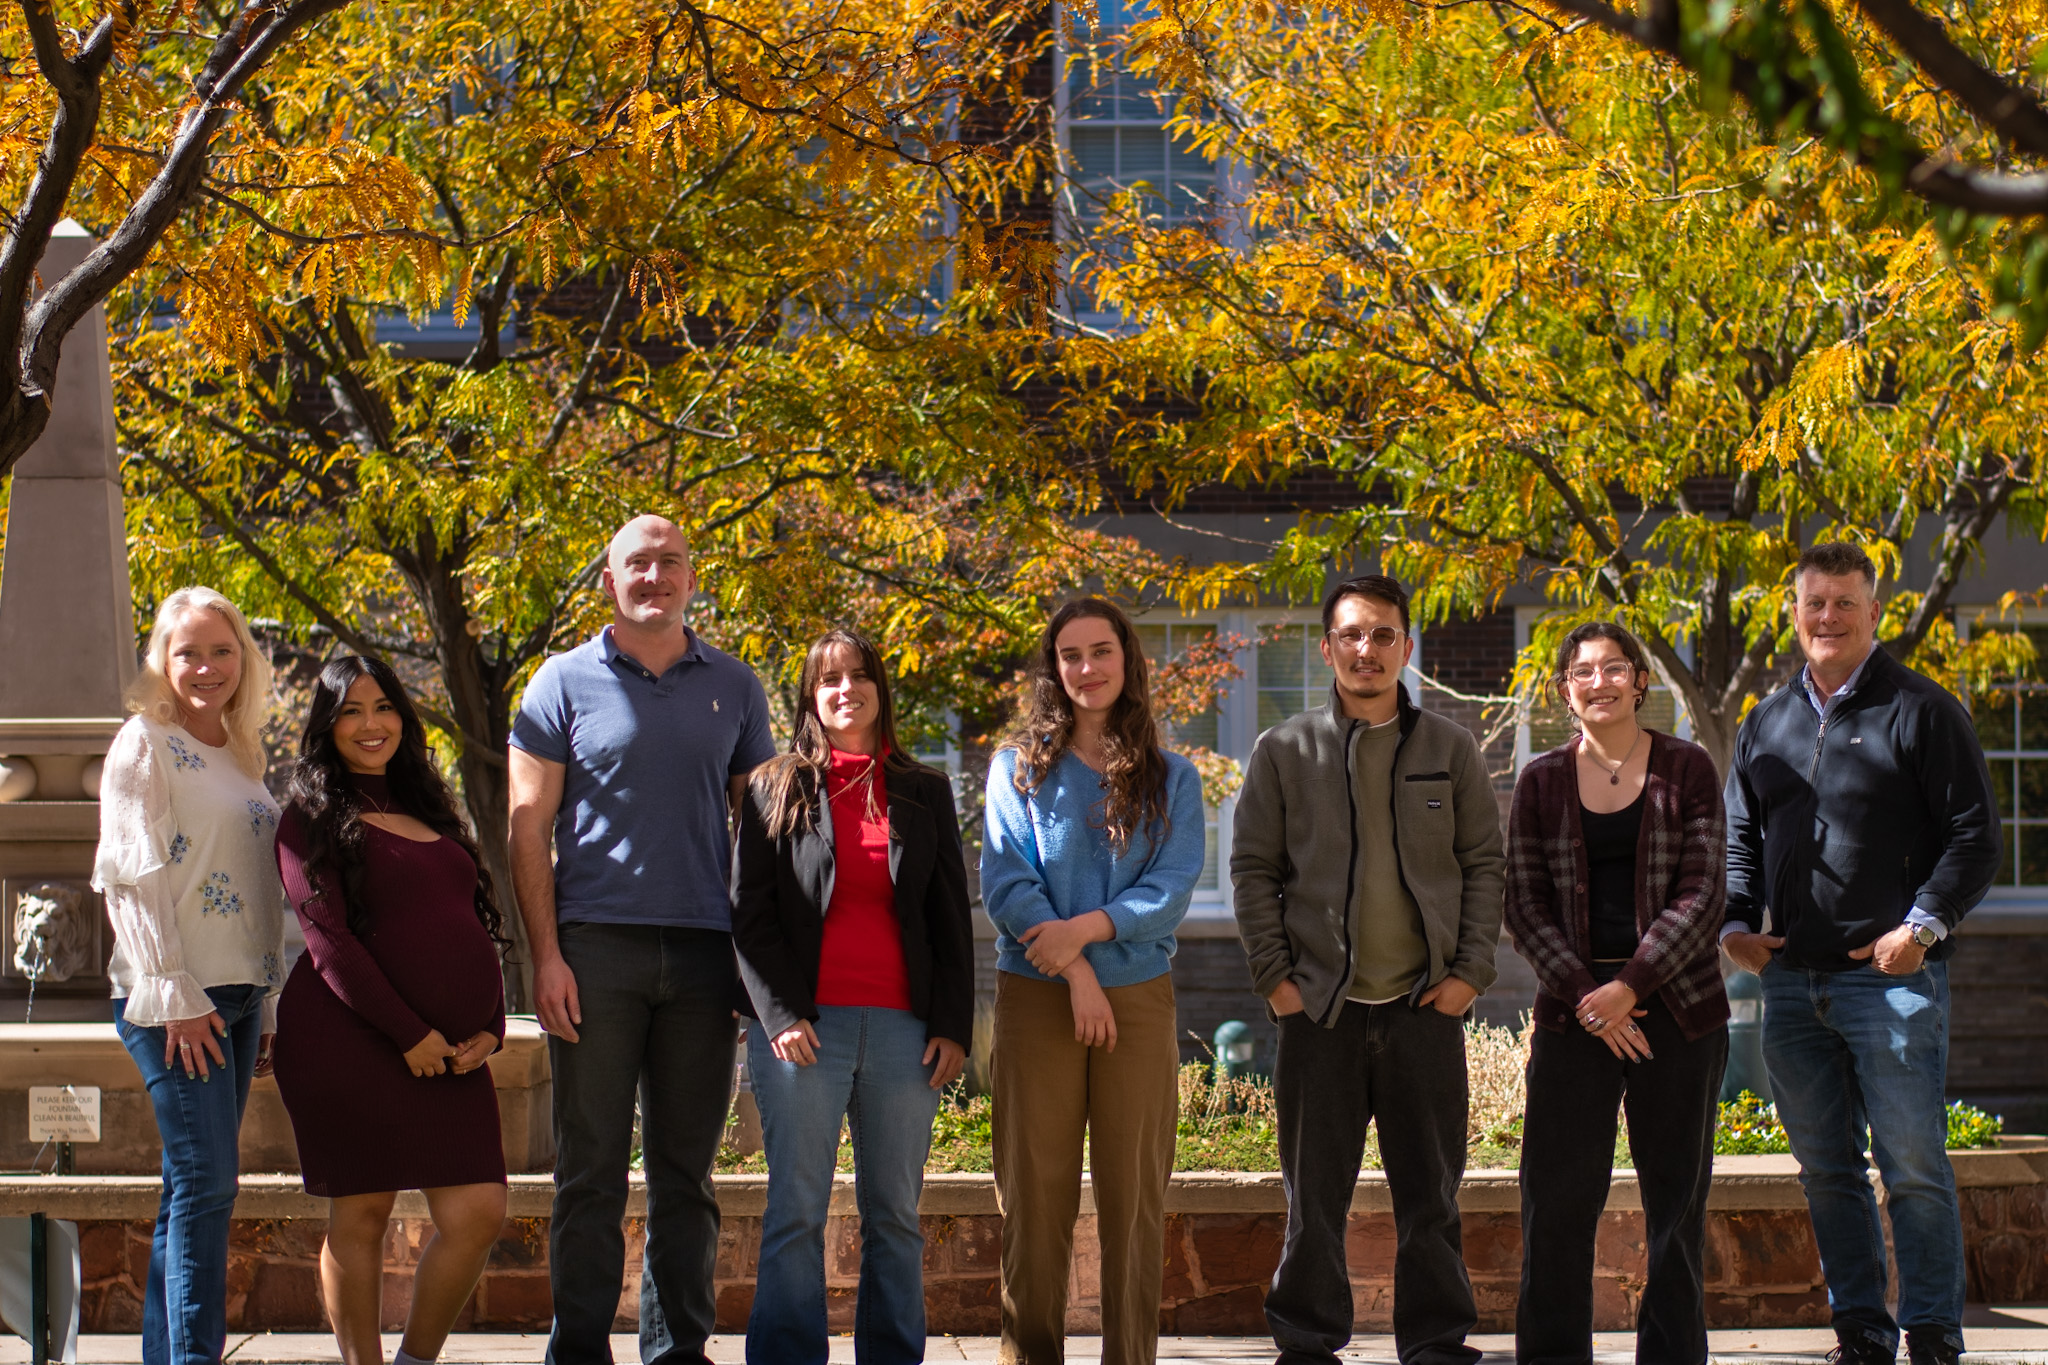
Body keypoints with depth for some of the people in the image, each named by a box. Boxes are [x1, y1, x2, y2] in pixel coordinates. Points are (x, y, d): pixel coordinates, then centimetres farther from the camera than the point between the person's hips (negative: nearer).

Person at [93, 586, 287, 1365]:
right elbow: (134, 878, -10)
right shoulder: (145, 746, -4)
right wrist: (173, 995, -17)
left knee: (193, 1189, 7)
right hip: (175, 999, -7)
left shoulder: (240, 757, 18)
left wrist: (267, 1007, 17)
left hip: (236, 996, 7)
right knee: (206, 1182, -13)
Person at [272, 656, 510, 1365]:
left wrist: (489, 1027, 5)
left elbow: (476, 924, 21)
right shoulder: (314, 820, 1)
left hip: (450, 1051, 6)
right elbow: (329, 941, -9)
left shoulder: (430, 813, 20)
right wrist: (409, 1035, -14)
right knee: (361, 1214, -3)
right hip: (349, 1040, -5)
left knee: (478, 1214, -4)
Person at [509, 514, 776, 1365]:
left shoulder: (733, 688, 12)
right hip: (597, 944, -2)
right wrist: (546, 954, -8)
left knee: (686, 1171, 7)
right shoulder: (565, 682, 5)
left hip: (703, 951, 2)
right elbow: (528, 826, 1)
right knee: (590, 1169, 0)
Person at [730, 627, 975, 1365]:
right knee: (796, 1213, -3)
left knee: (896, 1215, 5)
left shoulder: (925, 793, 14)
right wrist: (781, 1016, -9)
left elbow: (952, 918, 13)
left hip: (902, 1028, 2)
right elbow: (749, 911, 2)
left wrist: (953, 1025, 3)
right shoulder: (775, 788, 7)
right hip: (803, 1028, -2)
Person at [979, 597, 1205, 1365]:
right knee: (1035, 1191, -1)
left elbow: (1173, 888, -1)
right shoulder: (1020, 766, 7)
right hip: (1037, 996, -1)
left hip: (1137, 996, 1)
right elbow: (1002, 880, -2)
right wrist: (1074, 969, -12)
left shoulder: (1171, 779, 10)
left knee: (1134, 1192, 0)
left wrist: (1086, 929, -15)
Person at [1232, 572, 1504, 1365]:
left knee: (1430, 1195, 5)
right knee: (1314, 1196, 5)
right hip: (1320, 1004, 0)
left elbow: (1485, 863, 7)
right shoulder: (1285, 751, 4)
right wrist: (1273, 975, -3)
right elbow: (1253, 868, 5)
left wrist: (1471, 972, -2)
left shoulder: (1451, 749, 6)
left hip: (1427, 1003, 1)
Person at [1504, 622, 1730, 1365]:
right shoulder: (1542, 780, 7)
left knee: (1676, 1200, 2)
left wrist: (1630, 984, -13)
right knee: (1557, 1199, -3)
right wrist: (1584, 995, -9)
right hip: (1574, 1014, 1)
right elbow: (1524, 903, 4)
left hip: (1678, 1009, -1)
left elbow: (1703, 894, -4)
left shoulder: (1687, 769, 2)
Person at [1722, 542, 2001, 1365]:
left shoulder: (1920, 710, -1)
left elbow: (1974, 835, -4)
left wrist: (1924, 925, -14)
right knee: (1827, 1171, 8)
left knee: (1912, 1166, -6)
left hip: (1891, 978, -6)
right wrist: (1735, 922, 4)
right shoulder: (1766, 725, 15)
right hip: (1792, 980, 6)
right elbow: (1740, 838, 21)